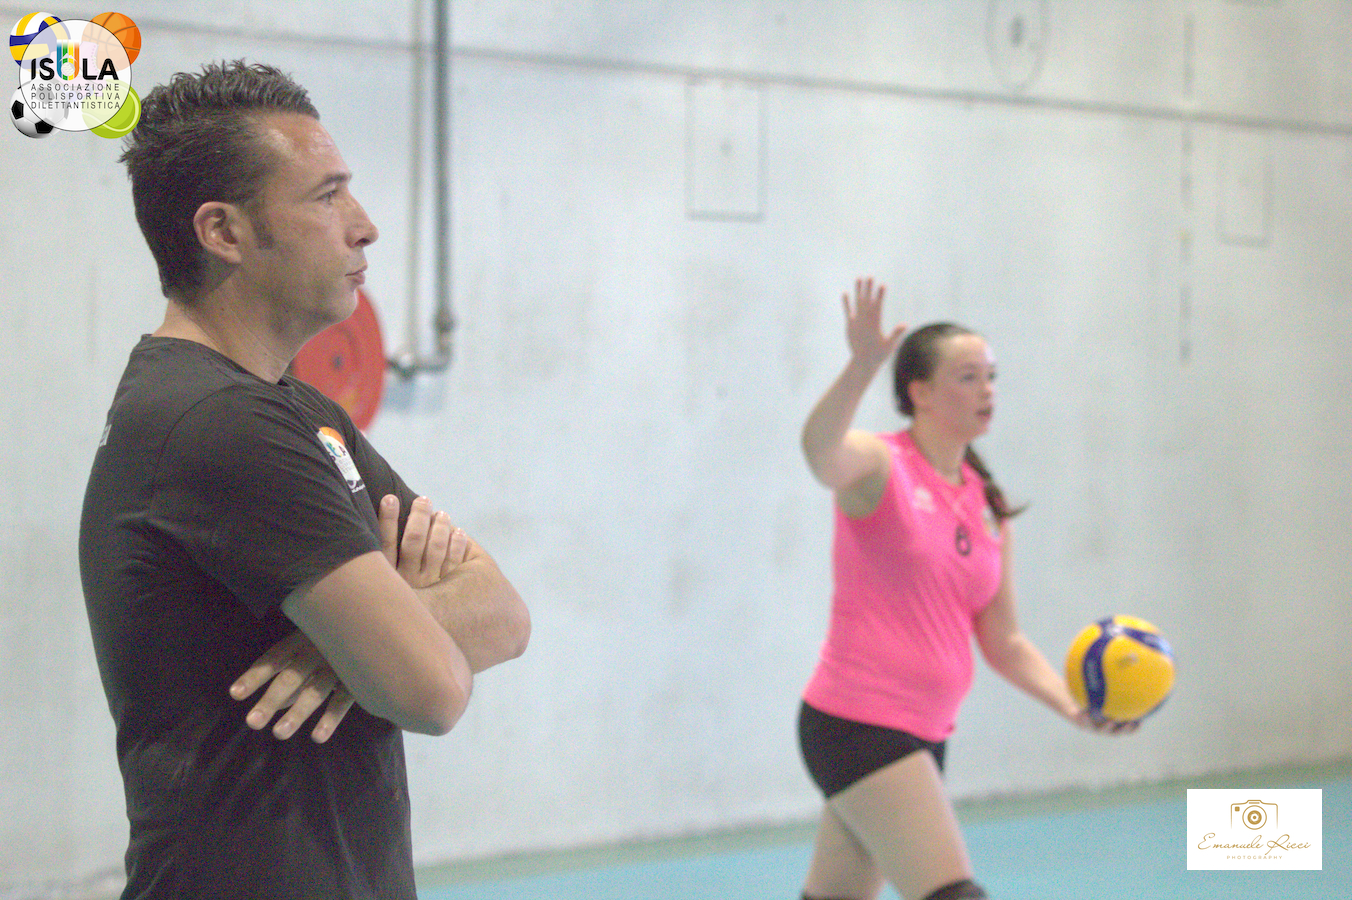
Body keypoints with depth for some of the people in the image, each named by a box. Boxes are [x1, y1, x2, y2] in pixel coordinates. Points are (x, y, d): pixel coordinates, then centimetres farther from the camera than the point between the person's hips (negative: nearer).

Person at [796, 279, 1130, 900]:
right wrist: (862, 367, -52)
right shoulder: (880, 467, -10)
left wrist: (1075, 707, 1)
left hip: (923, 733, 8)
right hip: (855, 724, -8)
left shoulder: (987, 507, 11)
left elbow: (1004, 642, 16)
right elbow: (820, 451, -35)